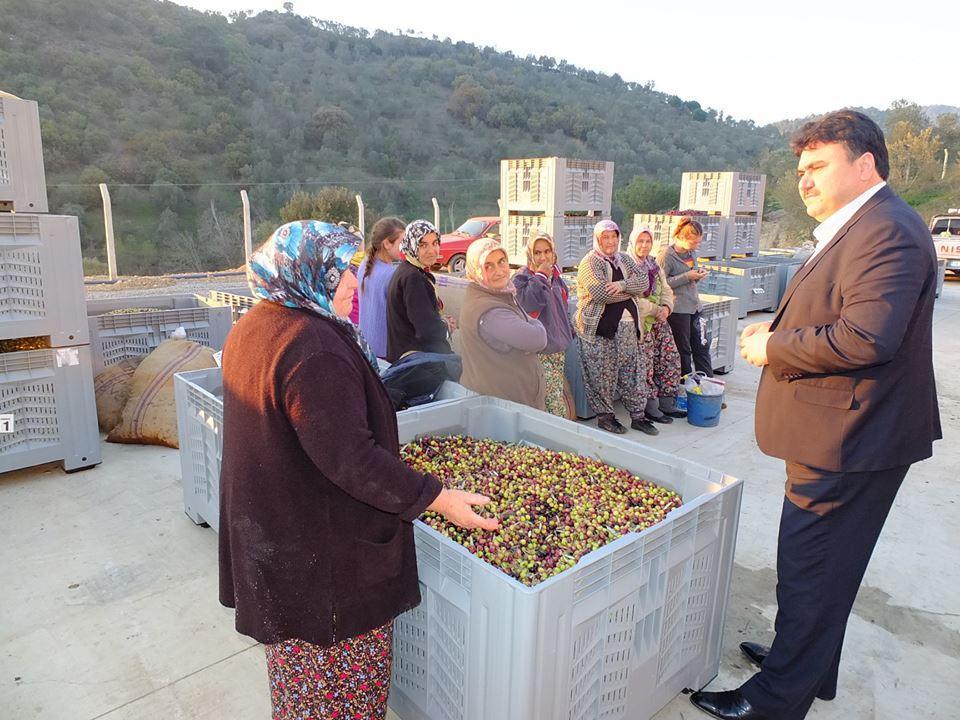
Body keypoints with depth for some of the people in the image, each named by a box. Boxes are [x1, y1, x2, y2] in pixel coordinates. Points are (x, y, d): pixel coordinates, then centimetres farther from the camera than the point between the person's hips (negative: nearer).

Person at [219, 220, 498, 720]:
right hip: (322, 544, -10)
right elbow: (351, 458, -31)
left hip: (270, 533, 10)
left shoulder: (251, 328, 3)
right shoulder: (313, 347, -29)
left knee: (298, 651, 29)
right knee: (339, 660, 12)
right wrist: (437, 499, -24)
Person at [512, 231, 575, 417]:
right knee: (554, 400, -13)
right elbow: (528, 304, -26)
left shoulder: (555, 275, 14)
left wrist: (569, 331, 27)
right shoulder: (522, 277, -8)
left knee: (559, 393, 12)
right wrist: (541, 276, -19)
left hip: (558, 346, 7)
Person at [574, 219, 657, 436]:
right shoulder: (590, 262, -7)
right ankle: (604, 416, 15)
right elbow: (600, 292, -21)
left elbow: (643, 282, 3)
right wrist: (631, 291, -8)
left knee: (632, 371, 9)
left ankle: (638, 416, 18)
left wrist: (622, 284, -17)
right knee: (602, 374, 0)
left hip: (627, 326, 6)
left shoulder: (624, 259, 15)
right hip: (599, 328, -6)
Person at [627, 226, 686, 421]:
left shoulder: (655, 266, 16)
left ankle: (667, 403, 17)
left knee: (670, 357, 5)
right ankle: (650, 407, 5)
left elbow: (666, 290, 15)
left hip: (659, 320, 8)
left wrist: (667, 307, -6)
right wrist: (655, 310, -17)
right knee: (645, 363, -6)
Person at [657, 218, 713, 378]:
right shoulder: (666, 255, -12)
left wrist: (699, 275, 1)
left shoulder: (692, 253, 12)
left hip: (694, 307, 8)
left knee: (701, 347, 11)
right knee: (683, 350, 4)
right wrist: (687, 276, -20)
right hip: (678, 309, -8)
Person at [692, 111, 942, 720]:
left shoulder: (888, 231, -19)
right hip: (837, 435, 11)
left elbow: (866, 338, -30)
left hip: (847, 441, -11)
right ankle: (810, 666, 41)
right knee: (820, 566, 22)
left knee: (810, 572, 2)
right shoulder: (855, 229, 15)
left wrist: (774, 349, -17)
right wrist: (783, 329, 5)